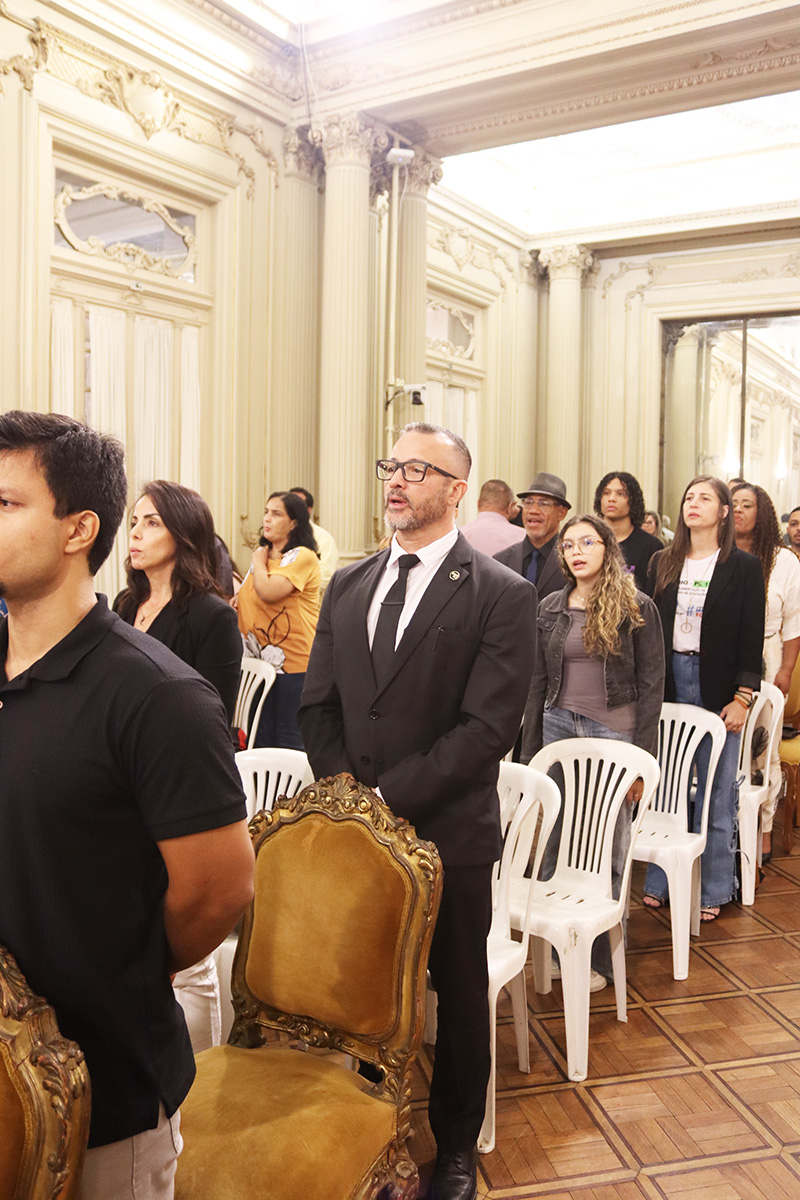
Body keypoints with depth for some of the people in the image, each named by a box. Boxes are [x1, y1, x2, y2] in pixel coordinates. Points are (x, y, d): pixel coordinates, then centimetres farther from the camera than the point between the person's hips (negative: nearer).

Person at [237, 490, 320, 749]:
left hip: (294, 662, -8)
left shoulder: (303, 556, -12)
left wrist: (259, 561, -7)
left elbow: (268, 592, -26)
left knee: (287, 738, 0)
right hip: (263, 660, 8)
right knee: (261, 737, 13)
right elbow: (247, 598, 28)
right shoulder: (262, 556, 16)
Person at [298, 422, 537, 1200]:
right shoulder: (347, 586, 9)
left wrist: (388, 795, -17)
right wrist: (345, 790, -6)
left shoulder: (502, 595, -8)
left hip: (448, 833, -3)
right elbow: (318, 705, 9)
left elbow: (488, 725, -15)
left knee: (458, 993, 14)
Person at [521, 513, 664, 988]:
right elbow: (537, 682, 10)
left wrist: (643, 760, -8)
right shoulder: (550, 608, 7)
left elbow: (651, 686, -3)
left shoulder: (637, 608, -3)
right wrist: (530, 753, 7)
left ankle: (600, 957, 18)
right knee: (554, 844, 6)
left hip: (613, 733, -3)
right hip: (558, 727, 3)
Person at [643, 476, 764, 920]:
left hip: (717, 689, -3)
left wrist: (743, 697, -9)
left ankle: (713, 889, 18)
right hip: (668, 683, 3)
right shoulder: (663, 563, 9)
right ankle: (660, 883, 21)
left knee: (716, 794, 4)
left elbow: (752, 637, -3)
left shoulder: (744, 566, -1)